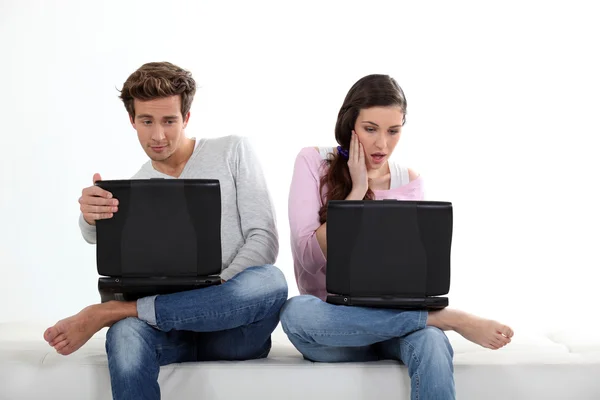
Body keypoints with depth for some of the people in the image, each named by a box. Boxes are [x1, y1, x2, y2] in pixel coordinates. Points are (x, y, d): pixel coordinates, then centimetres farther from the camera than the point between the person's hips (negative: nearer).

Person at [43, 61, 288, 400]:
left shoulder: (233, 152, 6)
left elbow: (265, 240, -2)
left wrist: (216, 292, -17)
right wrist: (91, 218, -34)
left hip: (233, 328, 1)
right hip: (172, 328, -1)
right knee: (126, 333, -38)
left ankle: (105, 312, -25)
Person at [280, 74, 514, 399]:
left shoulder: (409, 182, 7)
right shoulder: (313, 162, 0)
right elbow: (310, 257, -11)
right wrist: (357, 191, -11)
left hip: (392, 314, -1)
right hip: (331, 318, 1)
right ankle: (447, 319, -27)